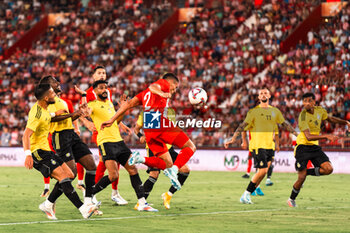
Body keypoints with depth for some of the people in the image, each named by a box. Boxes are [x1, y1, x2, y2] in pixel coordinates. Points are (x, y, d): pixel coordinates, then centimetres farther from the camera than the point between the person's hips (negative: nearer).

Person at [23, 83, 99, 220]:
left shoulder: (43, 108, 9)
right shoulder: (37, 114, -21)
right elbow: (26, 135, -30)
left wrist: (53, 114, 40)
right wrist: (27, 154, -41)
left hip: (45, 150, 10)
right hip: (37, 151, -10)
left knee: (69, 175, 5)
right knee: (63, 177, -20)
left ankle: (48, 205, 10)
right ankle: (83, 209, -24)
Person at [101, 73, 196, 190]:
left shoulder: (145, 93, 31)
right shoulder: (164, 83, 11)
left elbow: (128, 103, 24)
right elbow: (152, 86, -12)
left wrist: (112, 120, 22)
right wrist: (161, 93, -35)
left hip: (148, 131, 7)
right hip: (161, 125, -7)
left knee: (168, 164, 11)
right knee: (190, 147, 3)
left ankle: (141, 159, -14)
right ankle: (174, 170, -21)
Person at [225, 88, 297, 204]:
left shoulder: (275, 111, 13)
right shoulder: (254, 111, -1)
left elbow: (285, 124, 25)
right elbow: (243, 125, -6)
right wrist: (233, 139, -15)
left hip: (270, 145, 5)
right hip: (258, 145, -5)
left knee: (263, 171, 2)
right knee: (262, 171, -13)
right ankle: (246, 194, -4)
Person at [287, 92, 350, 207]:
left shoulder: (319, 110, -2)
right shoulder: (303, 117, -22)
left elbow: (330, 118, 21)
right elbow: (309, 137, -31)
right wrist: (326, 136, -39)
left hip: (315, 146, 6)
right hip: (303, 147, -6)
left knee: (328, 169, -11)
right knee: (301, 178, -8)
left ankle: (306, 172, 12)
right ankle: (291, 199, 17)